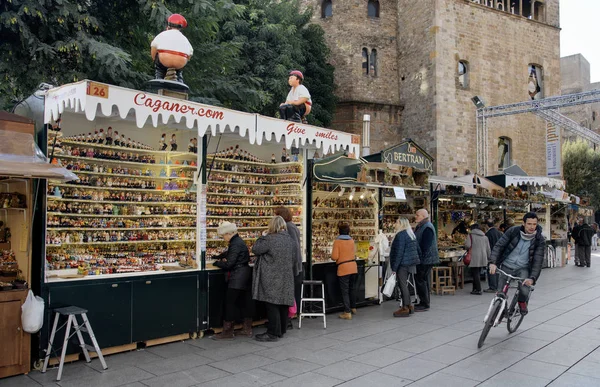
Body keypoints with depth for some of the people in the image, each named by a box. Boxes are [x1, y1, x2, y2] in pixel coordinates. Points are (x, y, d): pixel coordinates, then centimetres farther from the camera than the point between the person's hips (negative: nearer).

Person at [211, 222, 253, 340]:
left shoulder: (236, 244, -17)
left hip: (238, 276, -10)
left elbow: (229, 264, -18)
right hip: (244, 276, 10)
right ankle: (247, 330, 19)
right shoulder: (238, 241, 14)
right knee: (244, 302, 13)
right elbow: (228, 253, 31)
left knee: (230, 302, -4)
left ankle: (227, 332, 1)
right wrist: (217, 257, 24)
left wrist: (216, 263, -3)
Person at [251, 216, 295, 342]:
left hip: (273, 277, -8)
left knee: (272, 304, -3)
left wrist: (263, 236, 1)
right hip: (286, 277, 8)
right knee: (283, 303, 13)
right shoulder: (289, 239, 9)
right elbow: (292, 258, 17)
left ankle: (273, 333, 0)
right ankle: (281, 330, 23)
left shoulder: (270, 239, -15)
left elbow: (256, 249, -9)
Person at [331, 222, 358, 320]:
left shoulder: (337, 241, -11)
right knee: (352, 288, 21)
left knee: (345, 291, -1)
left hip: (343, 268, -6)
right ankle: (353, 308, 34)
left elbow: (334, 257, -14)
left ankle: (347, 312, -2)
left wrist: (332, 255, 7)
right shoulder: (352, 240, 5)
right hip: (353, 267, 6)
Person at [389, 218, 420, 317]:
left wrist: (394, 268, -17)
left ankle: (405, 308, 1)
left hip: (403, 264, -10)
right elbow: (416, 249, 19)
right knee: (404, 284, 17)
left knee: (402, 285, -3)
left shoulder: (401, 235, -15)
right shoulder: (411, 234, 14)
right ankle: (409, 305, 22)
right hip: (411, 263, 10)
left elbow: (399, 252, -19)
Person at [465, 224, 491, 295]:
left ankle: (478, 290, -4)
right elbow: (488, 249, 15)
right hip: (483, 258, 6)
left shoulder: (471, 235, -4)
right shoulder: (485, 237, 13)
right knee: (477, 273, 14)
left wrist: (465, 241, 7)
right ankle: (475, 288, 19)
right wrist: (488, 257, 22)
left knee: (475, 274, -2)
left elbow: (468, 245, -14)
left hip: (474, 258, -6)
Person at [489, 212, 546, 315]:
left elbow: (538, 261, -17)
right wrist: (493, 262, -25)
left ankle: (522, 302, 11)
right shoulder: (513, 231, -12)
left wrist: (532, 278, -31)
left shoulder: (540, 240, -13)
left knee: (524, 291, -25)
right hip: (506, 267, 1)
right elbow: (499, 246, -11)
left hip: (523, 269, -1)